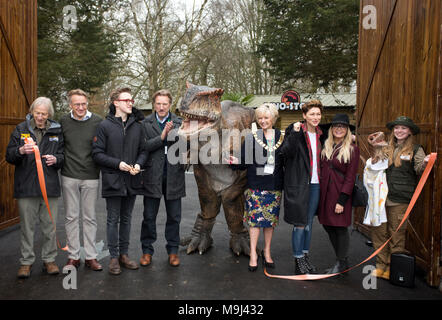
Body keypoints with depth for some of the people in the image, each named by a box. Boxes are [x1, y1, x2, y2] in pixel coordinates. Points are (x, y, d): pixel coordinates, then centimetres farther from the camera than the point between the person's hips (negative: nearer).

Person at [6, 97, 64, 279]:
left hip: (50, 186, 1)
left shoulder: (56, 131, 7)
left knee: (50, 226, 8)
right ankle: (26, 261, 21)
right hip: (26, 187, -1)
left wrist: (56, 159, -11)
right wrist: (21, 151, -21)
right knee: (27, 226, 8)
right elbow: (9, 156, 1)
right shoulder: (21, 129, 4)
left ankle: (49, 259, 22)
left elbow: (63, 156, 12)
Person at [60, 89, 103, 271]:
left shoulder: (98, 122, -2)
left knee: (90, 218, 7)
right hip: (69, 177, 1)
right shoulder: (63, 122, 2)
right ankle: (73, 256, 19)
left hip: (91, 177, -1)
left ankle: (90, 256, 16)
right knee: (71, 217, 8)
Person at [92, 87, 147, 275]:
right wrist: (118, 163, -16)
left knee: (126, 218, 13)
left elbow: (143, 150, 12)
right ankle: (114, 257, 17)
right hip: (112, 180, -4)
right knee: (113, 219, 5)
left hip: (131, 181, 4)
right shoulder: (105, 126, -4)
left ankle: (124, 254, 25)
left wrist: (138, 164, -7)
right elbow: (97, 154, -6)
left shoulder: (137, 126, 7)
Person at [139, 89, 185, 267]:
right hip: (152, 176, -1)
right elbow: (143, 146, -10)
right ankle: (147, 250, 23)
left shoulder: (179, 123, 6)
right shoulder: (146, 123, 2)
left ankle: (173, 250, 24)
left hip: (174, 175, 1)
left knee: (174, 217, 10)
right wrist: (162, 137, -18)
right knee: (149, 216, 8)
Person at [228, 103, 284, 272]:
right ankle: (253, 253, 11)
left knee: (271, 219, 9)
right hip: (256, 185, -2)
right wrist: (236, 162, -19)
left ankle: (267, 252, 24)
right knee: (255, 219, -1)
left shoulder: (282, 138, 7)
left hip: (274, 186, 2)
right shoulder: (251, 138, 2)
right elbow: (245, 161, -1)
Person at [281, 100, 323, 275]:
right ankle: (298, 261, 10)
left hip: (315, 183, 6)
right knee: (300, 223, -3)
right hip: (299, 183, -6)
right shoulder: (294, 130, -5)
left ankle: (305, 255, 28)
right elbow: (286, 152, -18)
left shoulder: (321, 134, 13)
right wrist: (295, 133, -27)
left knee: (309, 222, 15)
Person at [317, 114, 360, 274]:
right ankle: (340, 260, 27)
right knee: (328, 226, 10)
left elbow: (350, 177, -9)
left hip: (340, 194, -5)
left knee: (340, 228, 0)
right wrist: (320, 193, 5)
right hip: (324, 193, 6)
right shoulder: (326, 146, 11)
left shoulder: (352, 149, -5)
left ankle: (342, 262, 18)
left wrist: (342, 200, -14)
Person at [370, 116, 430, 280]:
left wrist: (424, 163, -28)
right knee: (378, 232, 5)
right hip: (381, 196, 4)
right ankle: (381, 266, 18)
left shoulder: (415, 149, 2)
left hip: (400, 199, -3)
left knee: (396, 235, 4)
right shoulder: (386, 148, 13)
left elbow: (419, 170, -7)